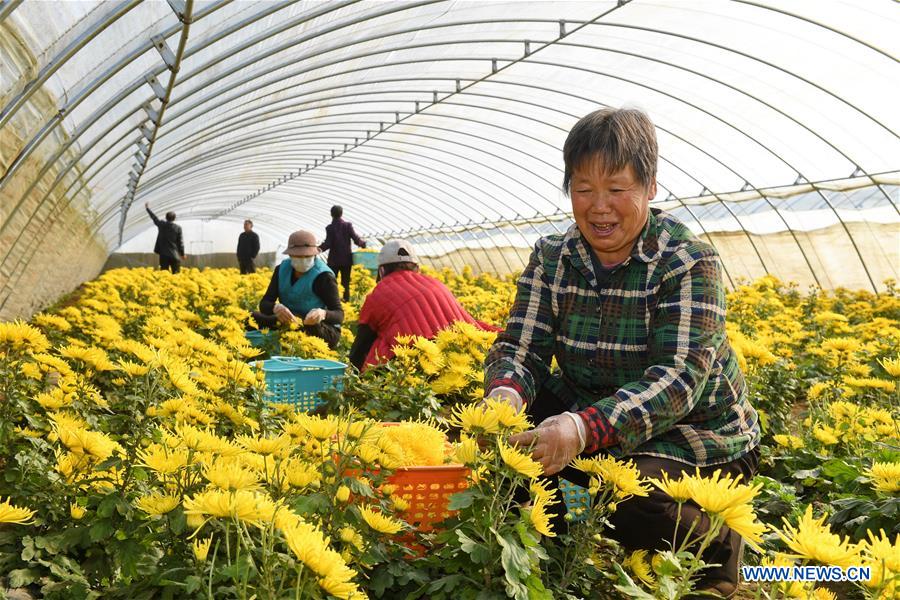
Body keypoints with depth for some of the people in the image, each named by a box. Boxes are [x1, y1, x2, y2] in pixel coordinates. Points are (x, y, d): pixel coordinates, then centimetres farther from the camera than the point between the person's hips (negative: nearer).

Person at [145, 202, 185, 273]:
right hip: (174, 255, -1)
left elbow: (154, 218, 19)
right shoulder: (178, 228, -5)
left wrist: (147, 208, 35)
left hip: (163, 254, 2)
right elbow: (180, 242, -2)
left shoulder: (162, 225, 1)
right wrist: (182, 254, 9)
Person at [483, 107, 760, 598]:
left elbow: (678, 378, -28)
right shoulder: (551, 258, -2)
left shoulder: (688, 263, -17)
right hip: (586, 418, 4)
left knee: (633, 496, -33)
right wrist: (505, 393, -35)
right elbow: (520, 345, -9)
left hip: (695, 435, -4)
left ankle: (717, 543, 1)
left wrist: (585, 429, -45)